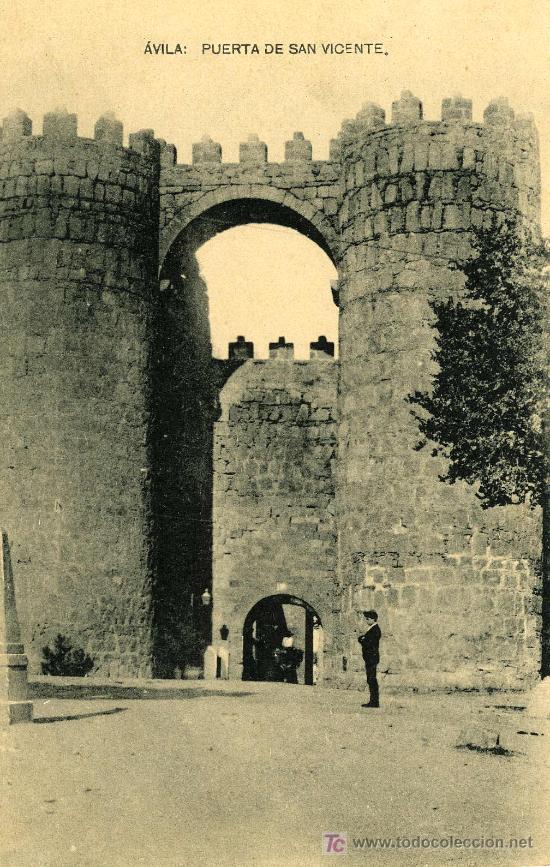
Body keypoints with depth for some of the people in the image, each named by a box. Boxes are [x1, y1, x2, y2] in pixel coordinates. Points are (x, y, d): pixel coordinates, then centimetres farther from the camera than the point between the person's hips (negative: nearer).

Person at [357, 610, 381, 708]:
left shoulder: (375, 630, -15)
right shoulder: (371, 629, 17)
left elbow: (369, 643, -21)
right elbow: (361, 639, 17)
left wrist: (362, 640, -5)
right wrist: (362, 639, -4)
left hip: (372, 658, -10)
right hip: (369, 658, 10)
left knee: (372, 680, -9)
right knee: (371, 680, 12)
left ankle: (374, 702, -7)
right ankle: (373, 701, 16)